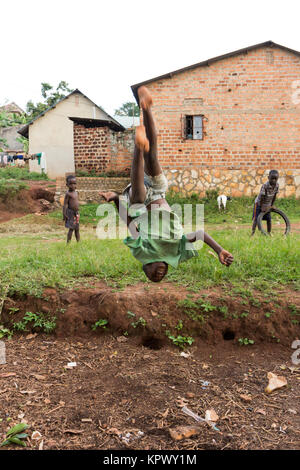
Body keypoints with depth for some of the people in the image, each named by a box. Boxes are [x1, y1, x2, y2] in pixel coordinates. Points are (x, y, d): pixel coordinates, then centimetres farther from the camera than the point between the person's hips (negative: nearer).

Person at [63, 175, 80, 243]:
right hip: (71, 213, -7)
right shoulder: (68, 194, -12)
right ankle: (68, 243, 1)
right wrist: (64, 215, -18)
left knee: (77, 229, 12)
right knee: (71, 229, -5)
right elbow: (65, 204, -14)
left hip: (76, 213, 7)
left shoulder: (76, 192, 10)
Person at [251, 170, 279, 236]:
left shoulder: (277, 185, -14)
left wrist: (271, 205, 3)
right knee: (256, 218, -10)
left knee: (269, 219, 4)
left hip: (267, 205, 5)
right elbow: (262, 197, -24)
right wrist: (262, 207, -20)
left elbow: (274, 196, -2)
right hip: (259, 203, -5)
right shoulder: (265, 185, -30)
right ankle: (253, 233, -7)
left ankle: (269, 233, 15)